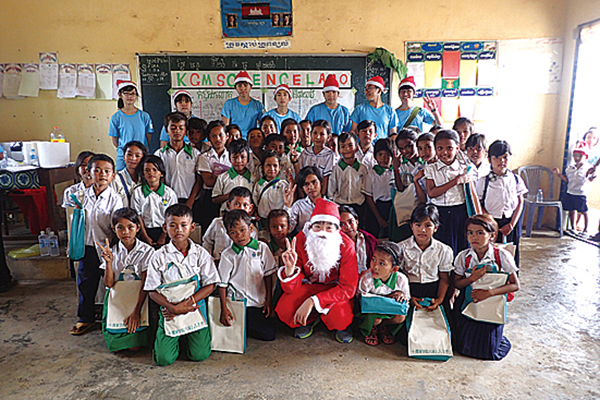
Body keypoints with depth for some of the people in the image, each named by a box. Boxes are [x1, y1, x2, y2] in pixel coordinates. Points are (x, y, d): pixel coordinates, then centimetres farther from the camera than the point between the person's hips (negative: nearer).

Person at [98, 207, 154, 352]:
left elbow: (145, 285, -10)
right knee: (115, 346, -10)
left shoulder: (147, 251, -7)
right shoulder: (111, 251, 1)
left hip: (138, 298, -2)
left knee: (135, 345, -14)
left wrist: (136, 311, -17)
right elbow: (109, 283, -5)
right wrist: (109, 262, -19)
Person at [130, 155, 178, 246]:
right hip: (145, 232, 1)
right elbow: (138, 216, 4)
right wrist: (146, 237, -5)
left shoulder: (170, 193, 5)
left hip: (163, 231, 0)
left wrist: (163, 237, -8)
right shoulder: (137, 192, 7)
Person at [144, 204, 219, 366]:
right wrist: (173, 308, -20)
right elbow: (152, 290, -5)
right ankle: (176, 338, 25)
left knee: (200, 355, -7)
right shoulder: (159, 256, -4)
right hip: (169, 309, 0)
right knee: (164, 358, -8)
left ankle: (187, 336, 25)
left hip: (195, 307, 0)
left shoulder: (200, 253, -3)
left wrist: (187, 303, -18)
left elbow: (210, 285, -6)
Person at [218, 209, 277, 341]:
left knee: (270, 331, 5)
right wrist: (224, 309, -7)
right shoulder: (227, 255, -5)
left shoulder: (262, 247, -1)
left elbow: (268, 275, 5)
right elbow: (222, 284, -2)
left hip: (260, 301, 3)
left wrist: (269, 300, 3)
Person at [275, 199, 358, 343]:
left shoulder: (346, 245, -25)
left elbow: (348, 288, -23)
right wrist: (290, 267, -42)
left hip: (336, 288, -1)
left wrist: (312, 301, -32)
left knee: (338, 318, -32)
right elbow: (291, 289, -19)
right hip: (309, 285, 2)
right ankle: (309, 319, 11)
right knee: (284, 310, -25)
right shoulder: (300, 240, -22)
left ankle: (342, 326, 9)